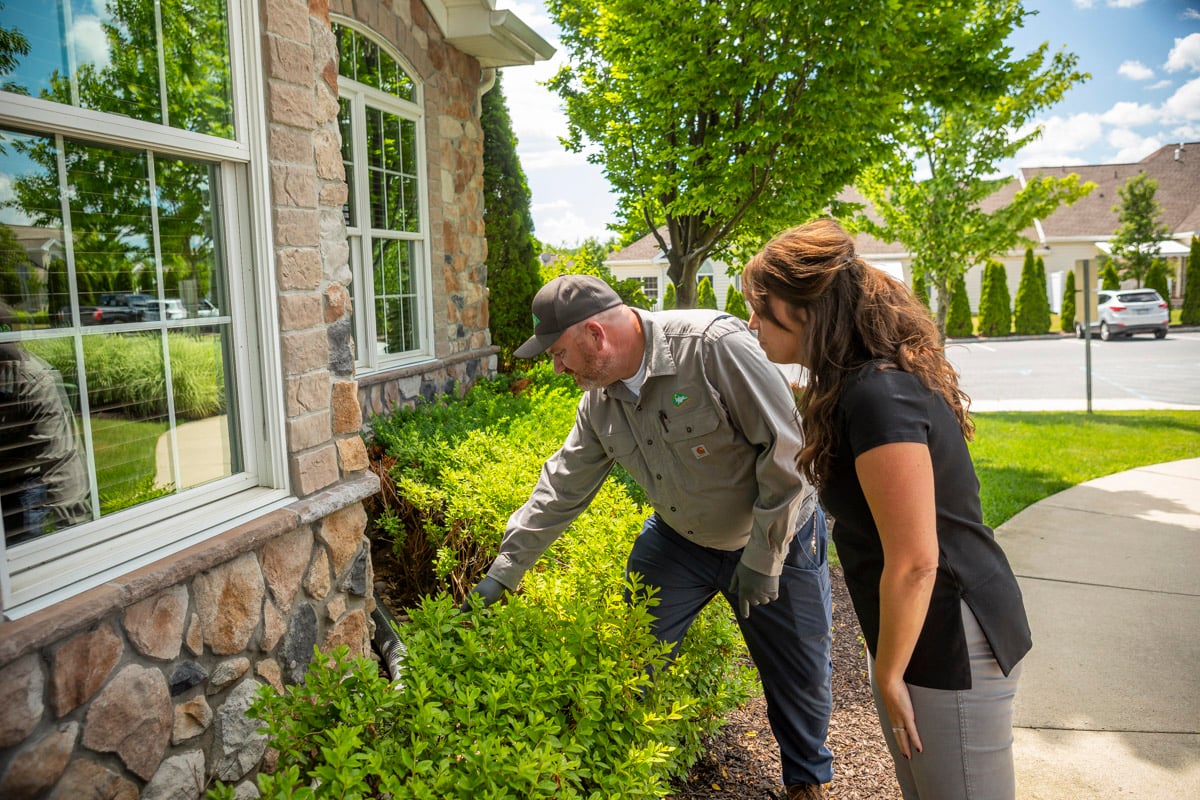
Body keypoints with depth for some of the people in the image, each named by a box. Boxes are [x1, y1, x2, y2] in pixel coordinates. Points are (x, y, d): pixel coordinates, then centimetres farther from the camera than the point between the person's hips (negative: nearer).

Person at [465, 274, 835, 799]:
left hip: (776, 539, -5)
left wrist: (762, 558, -22)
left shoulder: (715, 346, -31)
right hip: (679, 539, 5)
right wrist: (505, 569, 2)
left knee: (798, 676, 11)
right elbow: (562, 487, 1)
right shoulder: (600, 400, -8)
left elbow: (786, 447, -28)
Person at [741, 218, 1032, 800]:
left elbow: (915, 562, -25)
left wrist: (889, 673, -12)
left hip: (950, 644, -9)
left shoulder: (878, 398, -26)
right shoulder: (867, 381, 5)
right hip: (934, 633, 10)